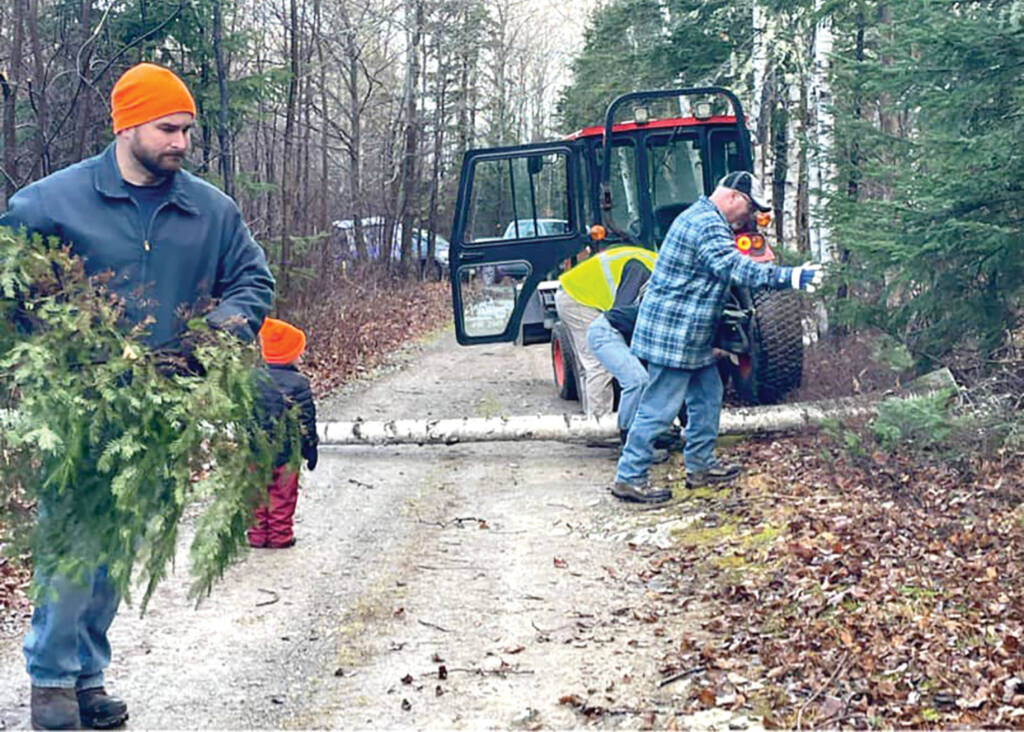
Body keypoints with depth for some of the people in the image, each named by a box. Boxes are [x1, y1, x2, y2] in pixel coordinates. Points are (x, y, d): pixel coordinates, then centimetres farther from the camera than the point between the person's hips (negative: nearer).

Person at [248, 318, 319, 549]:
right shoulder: (298, 383, -13)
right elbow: (306, 421, -9)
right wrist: (310, 449, 2)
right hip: (286, 452, -3)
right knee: (282, 496, 8)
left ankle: (257, 536, 16)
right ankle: (280, 536, 14)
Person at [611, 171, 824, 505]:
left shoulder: (699, 217, 17)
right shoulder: (707, 225, -20)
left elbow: (726, 266, 27)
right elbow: (734, 266, -33)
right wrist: (788, 277, -36)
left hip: (690, 334, 11)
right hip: (674, 332, -11)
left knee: (707, 395, 17)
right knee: (659, 407, -6)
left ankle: (701, 465, 28)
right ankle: (629, 478, -1)